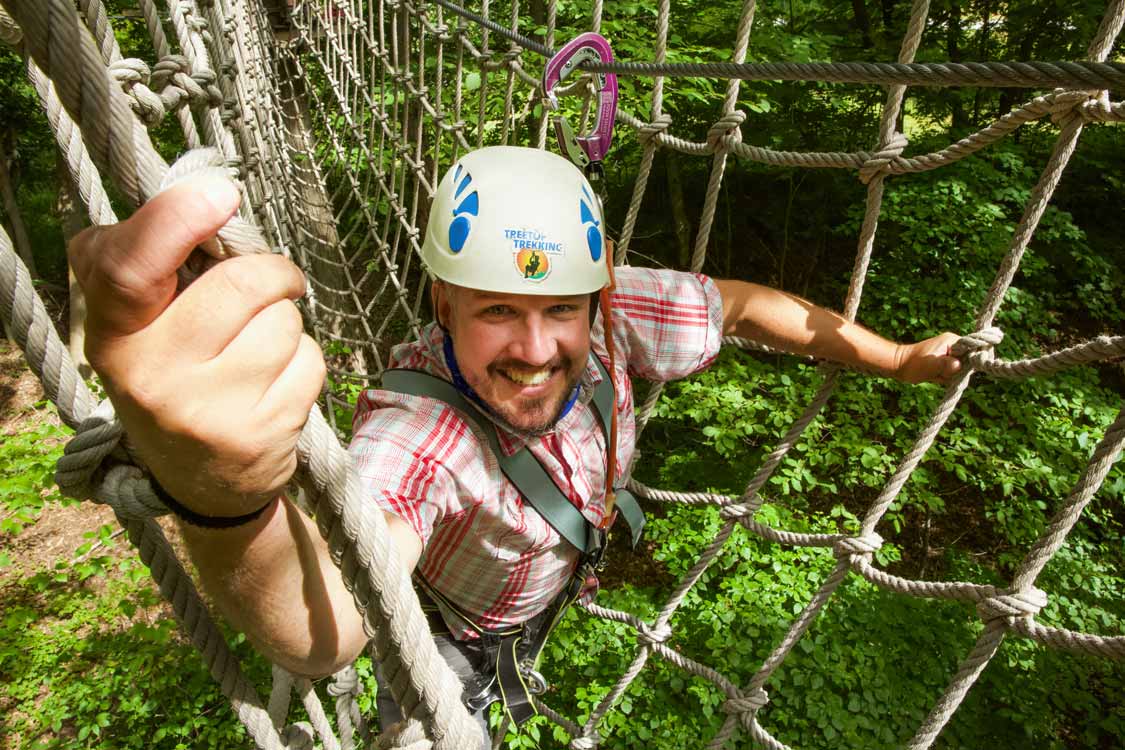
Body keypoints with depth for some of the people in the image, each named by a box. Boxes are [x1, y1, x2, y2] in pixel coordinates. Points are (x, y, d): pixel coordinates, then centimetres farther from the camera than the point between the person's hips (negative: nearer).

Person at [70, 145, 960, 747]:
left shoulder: (610, 314, -32)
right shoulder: (416, 426, -44)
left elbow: (742, 305, -16)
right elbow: (326, 632, -59)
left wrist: (900, 359, -9)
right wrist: (225, 504, -82)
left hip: (549, 595, 5)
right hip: (446, 632, -4)